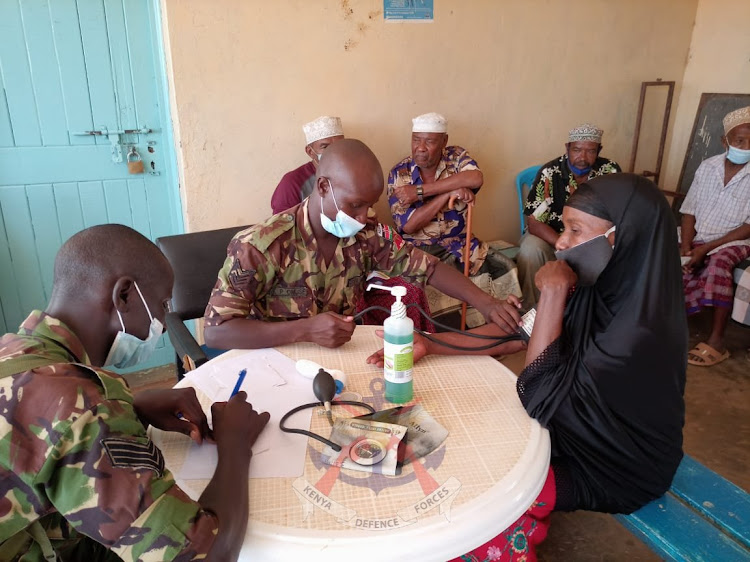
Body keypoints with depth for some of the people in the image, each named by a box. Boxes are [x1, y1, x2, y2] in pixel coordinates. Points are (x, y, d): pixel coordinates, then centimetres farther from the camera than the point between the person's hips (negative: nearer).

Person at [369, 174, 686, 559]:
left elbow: (541, 396, -31)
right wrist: (428, 343, -14)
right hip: (580, 428, 7)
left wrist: (552, 293, -32)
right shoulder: (603, 284, -10)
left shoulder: (641, 329, -35)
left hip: (616, 466, -7)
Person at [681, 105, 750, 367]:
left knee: (718, 261, -34)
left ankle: (716, 340, -28)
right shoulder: (707, 166, 2)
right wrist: (686, 247, -12)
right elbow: (689, 211, 2)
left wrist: (707, 248, -22)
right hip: (697, 239, 4)